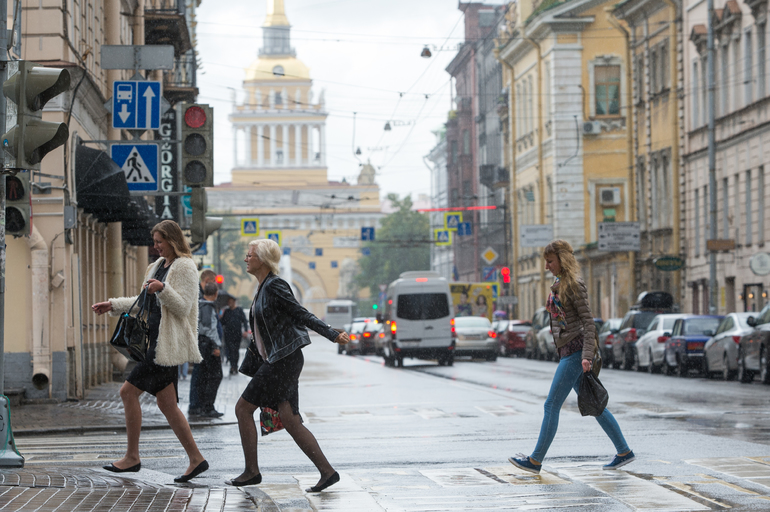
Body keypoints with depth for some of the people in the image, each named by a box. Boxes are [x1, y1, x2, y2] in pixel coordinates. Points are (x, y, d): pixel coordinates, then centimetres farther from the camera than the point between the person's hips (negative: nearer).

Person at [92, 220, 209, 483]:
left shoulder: (185, 267, -10)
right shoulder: (159, 265, 18)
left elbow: (183, 307, -18)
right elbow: (146, 302, 26)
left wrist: (163, 289, -33)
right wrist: (113, 305, 22)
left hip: (167, 343, -9)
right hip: (156, 340, 9)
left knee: (128, 391, -9)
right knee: (166, 404, 7)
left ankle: (132, 456, -1)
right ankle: (196, 459, 10)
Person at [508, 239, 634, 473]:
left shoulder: (574, 285, -11)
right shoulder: (558, 283, 17)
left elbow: (588, 320, -16)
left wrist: (586, 355, -23)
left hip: (575, 351, -10)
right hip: (566, 350, 10)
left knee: (551, 406, -6)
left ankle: (536, 460, -2)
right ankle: (624, 452, 15)